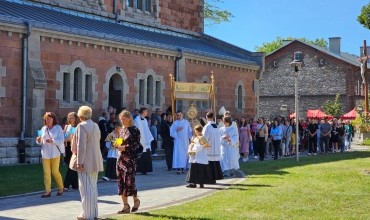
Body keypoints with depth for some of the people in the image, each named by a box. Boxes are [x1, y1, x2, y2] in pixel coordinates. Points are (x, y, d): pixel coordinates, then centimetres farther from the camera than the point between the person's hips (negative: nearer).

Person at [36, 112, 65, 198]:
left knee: (55, 172, 2)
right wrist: (39, 140, -7)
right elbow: (41, 141, 16)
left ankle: (60, 188, 23)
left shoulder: (58, 128, -3)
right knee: (46, 172, 0)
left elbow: (61, 140, -12)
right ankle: (47, 191, 4)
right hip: (45, 153, 4)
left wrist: (52, 141, -26)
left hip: (55, 153, -4)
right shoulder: (43, 128, 11)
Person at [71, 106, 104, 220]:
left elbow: (81, 146, -19)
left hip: (86, 163, -8)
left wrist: (79, 162, -17)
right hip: (95, 162, 8)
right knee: (93, 188, 14)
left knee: (86, 188, -4)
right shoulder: (95, 126, 12)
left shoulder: (82, 126, -13)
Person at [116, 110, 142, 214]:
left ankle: (136, 200, 15)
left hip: (130, 158, -7)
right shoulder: (122, 130, 14)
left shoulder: (135, 130, -6)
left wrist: (124, 148, -19)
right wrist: (117, 145, -1)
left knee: (129, 180, -9)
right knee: (121, 181, 4)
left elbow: (137, 144, -11)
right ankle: (125, 206, 9)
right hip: (120, 158, 7)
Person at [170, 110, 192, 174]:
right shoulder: (175, 123, 2)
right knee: (178, 154, -9)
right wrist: (177, 130, -17)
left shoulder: (186, 122, 9)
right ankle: (178, 168, -11)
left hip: (185, 140, 3)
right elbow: (171, 133, -2)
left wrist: (192, 133, -11)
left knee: (184, 154, 3)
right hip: (178, 141, -3)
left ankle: (182, 168, 9)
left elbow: (189, 131, 10)